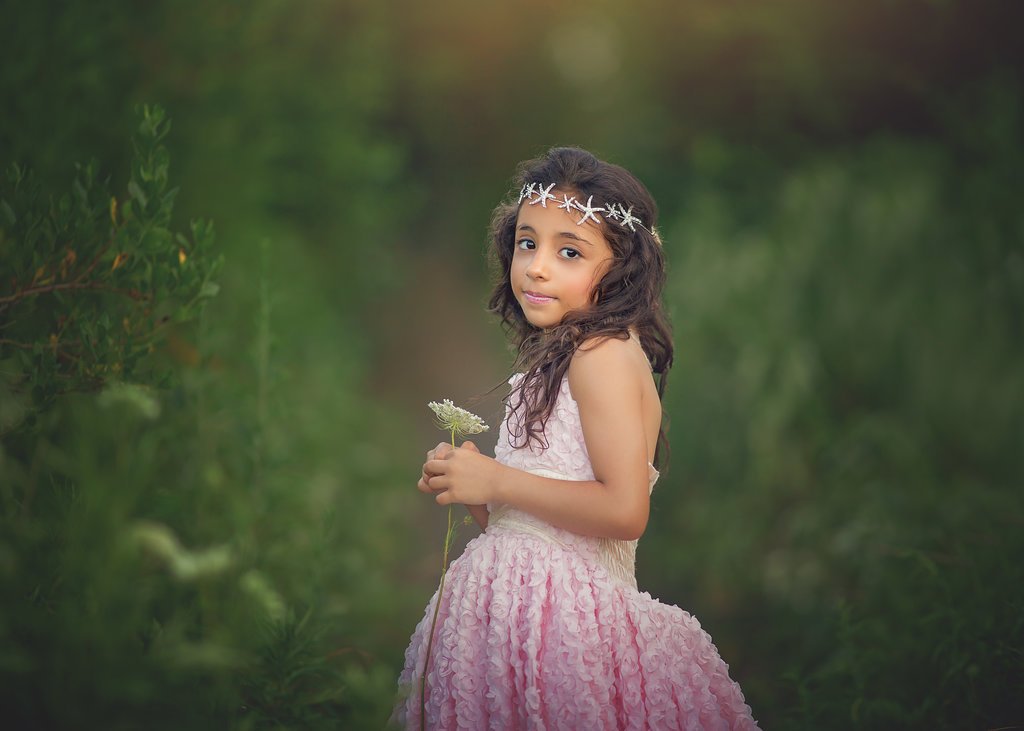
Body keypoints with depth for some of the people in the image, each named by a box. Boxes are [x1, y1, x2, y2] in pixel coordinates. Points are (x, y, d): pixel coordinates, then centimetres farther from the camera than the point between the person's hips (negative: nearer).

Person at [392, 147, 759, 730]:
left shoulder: (603, 354, -11)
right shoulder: (551, 360, 15)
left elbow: (624, 511, -22)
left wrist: (495, 481, -15)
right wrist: (466, 485, -1)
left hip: (564, 609, -8)